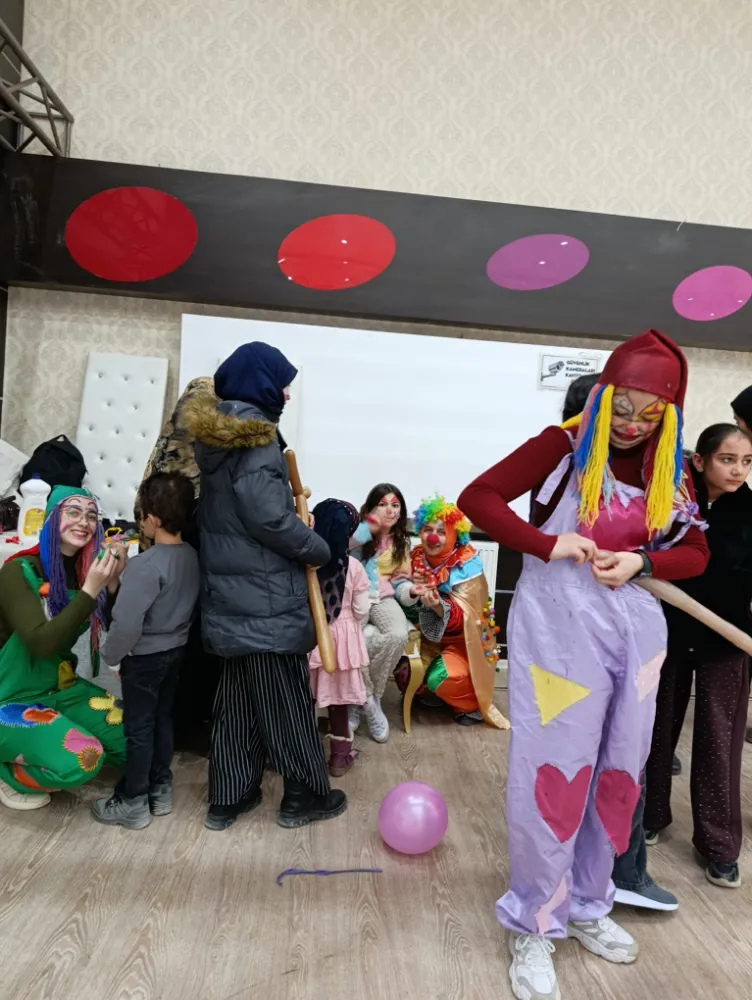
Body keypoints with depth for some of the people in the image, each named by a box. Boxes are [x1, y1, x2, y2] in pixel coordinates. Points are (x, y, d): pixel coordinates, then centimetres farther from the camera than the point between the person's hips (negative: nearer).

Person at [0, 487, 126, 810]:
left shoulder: (87, 569, -2)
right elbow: (42, 643, -29)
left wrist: (114, 583, -22)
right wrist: (90, 590, -34)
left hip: (63, 688, 7)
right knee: (82, 759, -27)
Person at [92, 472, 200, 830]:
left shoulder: (145, 565, -27)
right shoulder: (192, 556, -4)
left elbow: (127, 623, -27)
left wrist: (111, 655, -11)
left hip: (145, 657, -7)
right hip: (176, 650, 7)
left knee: (138, 729, 7)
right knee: (162, 720, 19)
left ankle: (132, 803, 21)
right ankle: (161, 791, 32)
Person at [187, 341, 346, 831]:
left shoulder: (215, 432, 11)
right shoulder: (254, 434, -16)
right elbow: (268, 515, -22)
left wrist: (289, 495, 6)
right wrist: (319, 549, -9)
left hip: (231, 590, 9)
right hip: (266, 594, -8)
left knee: (237, 696, 16)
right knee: (286, 697, 5)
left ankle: (229, 797, 25)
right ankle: (305, 795, 20)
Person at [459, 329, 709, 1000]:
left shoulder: (669, 471, 8)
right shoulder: (564, 446, -6)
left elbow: (696, 552, 12)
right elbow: (478, 498, -11)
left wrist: (640, 562, -9)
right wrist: (549, 545, -22)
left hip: (636, 631, 6)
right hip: (560, 629, -5)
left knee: (618, 773, 15)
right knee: (554, 773, 0)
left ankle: (587, 907, 37)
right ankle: (534, 925, 20)